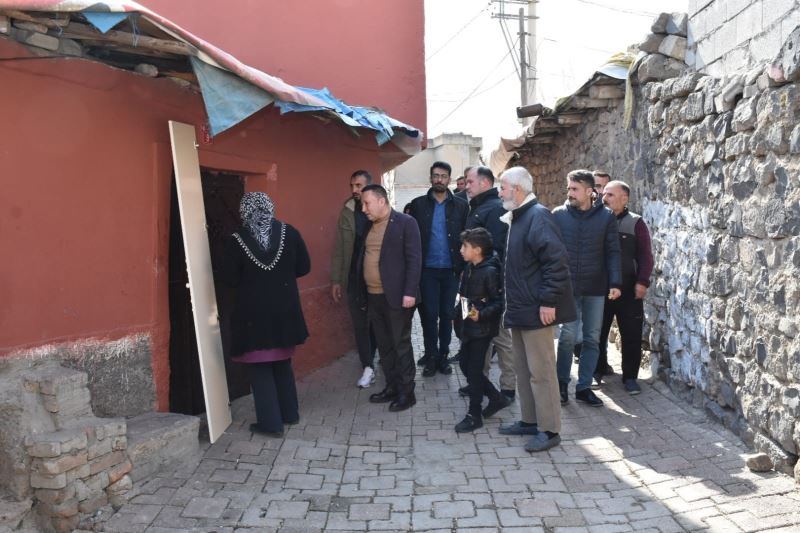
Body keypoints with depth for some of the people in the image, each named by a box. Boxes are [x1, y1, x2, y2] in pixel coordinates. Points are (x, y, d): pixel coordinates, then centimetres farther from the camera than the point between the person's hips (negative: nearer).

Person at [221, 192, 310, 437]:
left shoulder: (237, 241, -11)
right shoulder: (289, 233, -4)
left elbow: (229, 280, -7)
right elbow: (304, 267, 2)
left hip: (253, 313, -3)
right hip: (285, 310, 4)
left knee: (260, 367, 7)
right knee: (283, 363, 20)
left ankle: (270, 422, 8)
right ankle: (289, 413, 29)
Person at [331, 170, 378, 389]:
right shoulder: (347, 212, 1)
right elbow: (339, 249, 4)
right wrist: (335, 280, 2)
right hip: (354, 277, 2)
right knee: (360, 324, 4)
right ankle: (368, 367, 12)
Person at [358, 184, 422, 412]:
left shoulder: (405, 223, -9)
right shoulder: (368, 225, 12)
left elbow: (414, 259, -13)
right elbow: (364, 257, 14)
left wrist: (409, 292, -19)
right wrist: (363, 292, 10)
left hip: (396, 296, -7)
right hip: (373, 297, 7)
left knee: (401, 344, 2)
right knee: (384, 345, 14)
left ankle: (406, 392, 11)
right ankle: (391, 387, 26)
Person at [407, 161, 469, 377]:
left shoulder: (461, 206, 3)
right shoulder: (418, 204, 3)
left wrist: (463, 266, -5)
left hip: (451, 270, 1)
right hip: (427, 269, -1)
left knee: (447, 314, 8)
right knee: (429, 314, 1)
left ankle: (443, 356, 19)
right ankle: (431, 357, 12)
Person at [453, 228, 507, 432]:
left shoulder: (490, 272, -17)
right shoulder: (469, 268, 8)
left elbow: (499, 301, -18)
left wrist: (481, 314, -28)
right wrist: (461, 313, 15)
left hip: (482, 329, -8)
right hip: (468, 327, 8)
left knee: (474, 370, -2)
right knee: (467, 366, 13)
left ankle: (474, 415, 9)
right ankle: (496, 398, 29)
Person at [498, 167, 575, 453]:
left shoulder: (538, 216, -15)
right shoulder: (517, 217, 16)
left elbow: (556, 260, -23)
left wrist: (549, 301, -23)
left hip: (536, 310, -10)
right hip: (520, 310, 10)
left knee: (541, 371, -3)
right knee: (523, 369, 16)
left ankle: (549, 430, 6)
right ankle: (529, 420, 27)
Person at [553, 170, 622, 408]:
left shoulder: (606, 216, 0)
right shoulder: (558, 215, -1)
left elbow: (613, 252, 0)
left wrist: (615, 283, -7)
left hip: (596, 288, 2)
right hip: (567, 287, -1)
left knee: (592, 338, 7)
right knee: (568, 336, -2)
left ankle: (584, 386, 19)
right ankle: (562, 382, 17)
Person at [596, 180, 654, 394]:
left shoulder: (635, 223, -1)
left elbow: (645, 255, -3)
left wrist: (642, 281, -12)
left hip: (628, 289, -2)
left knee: (631, 335, 3)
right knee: (597, 333, 10)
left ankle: (630, 376, 14)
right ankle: (596, 371, 24)